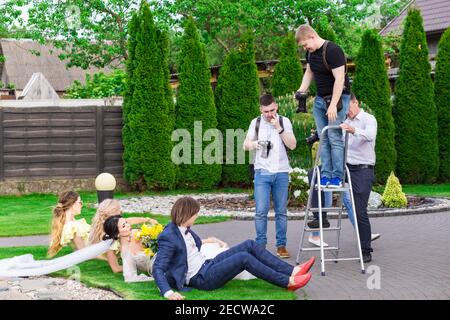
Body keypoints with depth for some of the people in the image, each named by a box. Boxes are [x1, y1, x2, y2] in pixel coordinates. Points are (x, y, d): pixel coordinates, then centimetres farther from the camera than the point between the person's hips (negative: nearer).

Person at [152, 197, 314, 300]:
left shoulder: (183, 229, 7)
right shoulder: (168, 237, -19)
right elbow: (158, 269, -27)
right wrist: (168, 293, -39)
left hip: (207, 265, 10)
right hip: (201, 278, -10)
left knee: (250, 245, -2)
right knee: (244, 257, -25)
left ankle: (292, 271, -6)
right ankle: (288, 282, -16)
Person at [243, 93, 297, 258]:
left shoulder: (284, 121, 5)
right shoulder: (256, 122, 8)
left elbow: (292, 145, -4)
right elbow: (246, 145, 11)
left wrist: (279, 128, -14)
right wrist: (255, 144, -11)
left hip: (281, 172, 0)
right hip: (262, 172, 0)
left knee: (281, 212, 3)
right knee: (261, 211, -7)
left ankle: (281, 245, 10)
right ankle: (260, 245, 1)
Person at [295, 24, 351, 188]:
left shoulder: (333, 50, -19)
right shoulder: (310, 52, 7)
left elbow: (339, 79, -22)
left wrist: (333, 105, -24)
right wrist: (302, 90, 8)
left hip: (337, 98, -8)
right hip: (320, 99, 8)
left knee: (334, 138, -10)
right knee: (323, 139, 4)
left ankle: (337, 177, -7)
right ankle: (326, 175, 6)